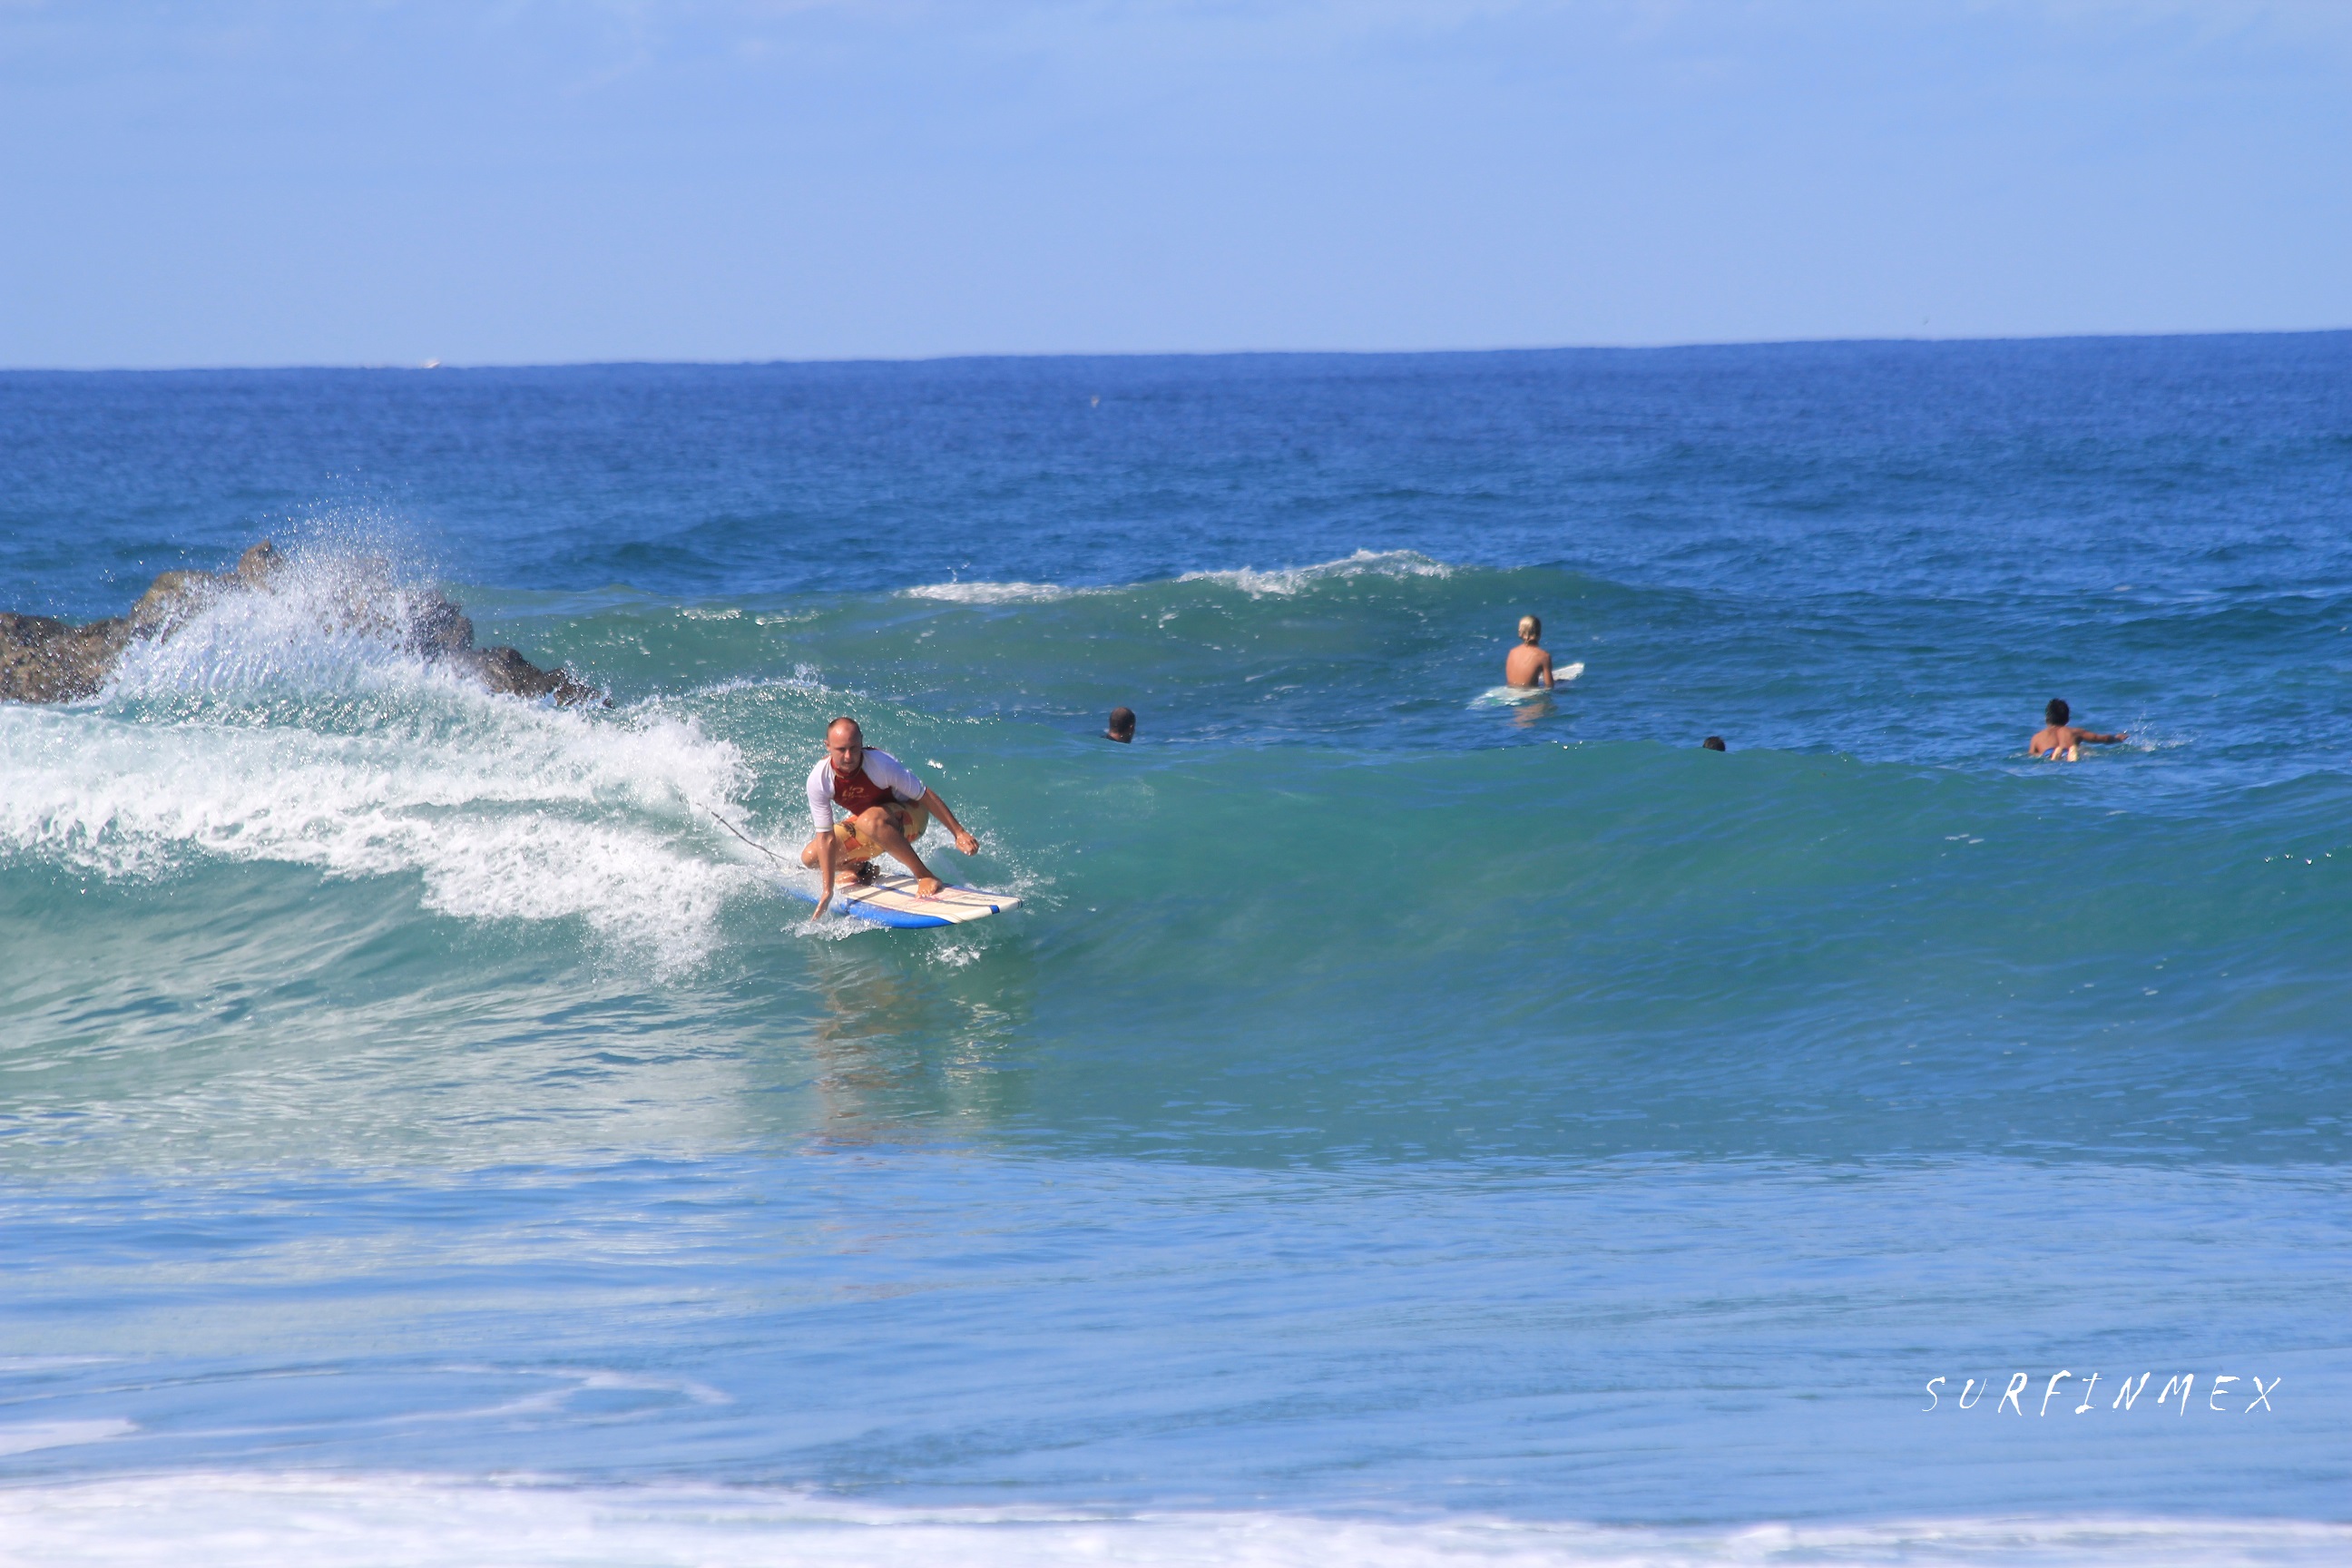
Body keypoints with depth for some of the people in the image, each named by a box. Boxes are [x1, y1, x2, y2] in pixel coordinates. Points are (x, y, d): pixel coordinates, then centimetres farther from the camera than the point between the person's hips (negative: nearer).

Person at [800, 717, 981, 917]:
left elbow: (926, 795, -22)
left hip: (910, 815, -5)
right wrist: (828, 890, -22)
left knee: (870, 820, -38)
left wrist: (959, 833, -21)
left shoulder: (880, 764, -32)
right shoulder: (818, 780, -23)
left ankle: (924, 876, -27)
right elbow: (826, 837, -19)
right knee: (810, 857, -8)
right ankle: (860, 869, 21)